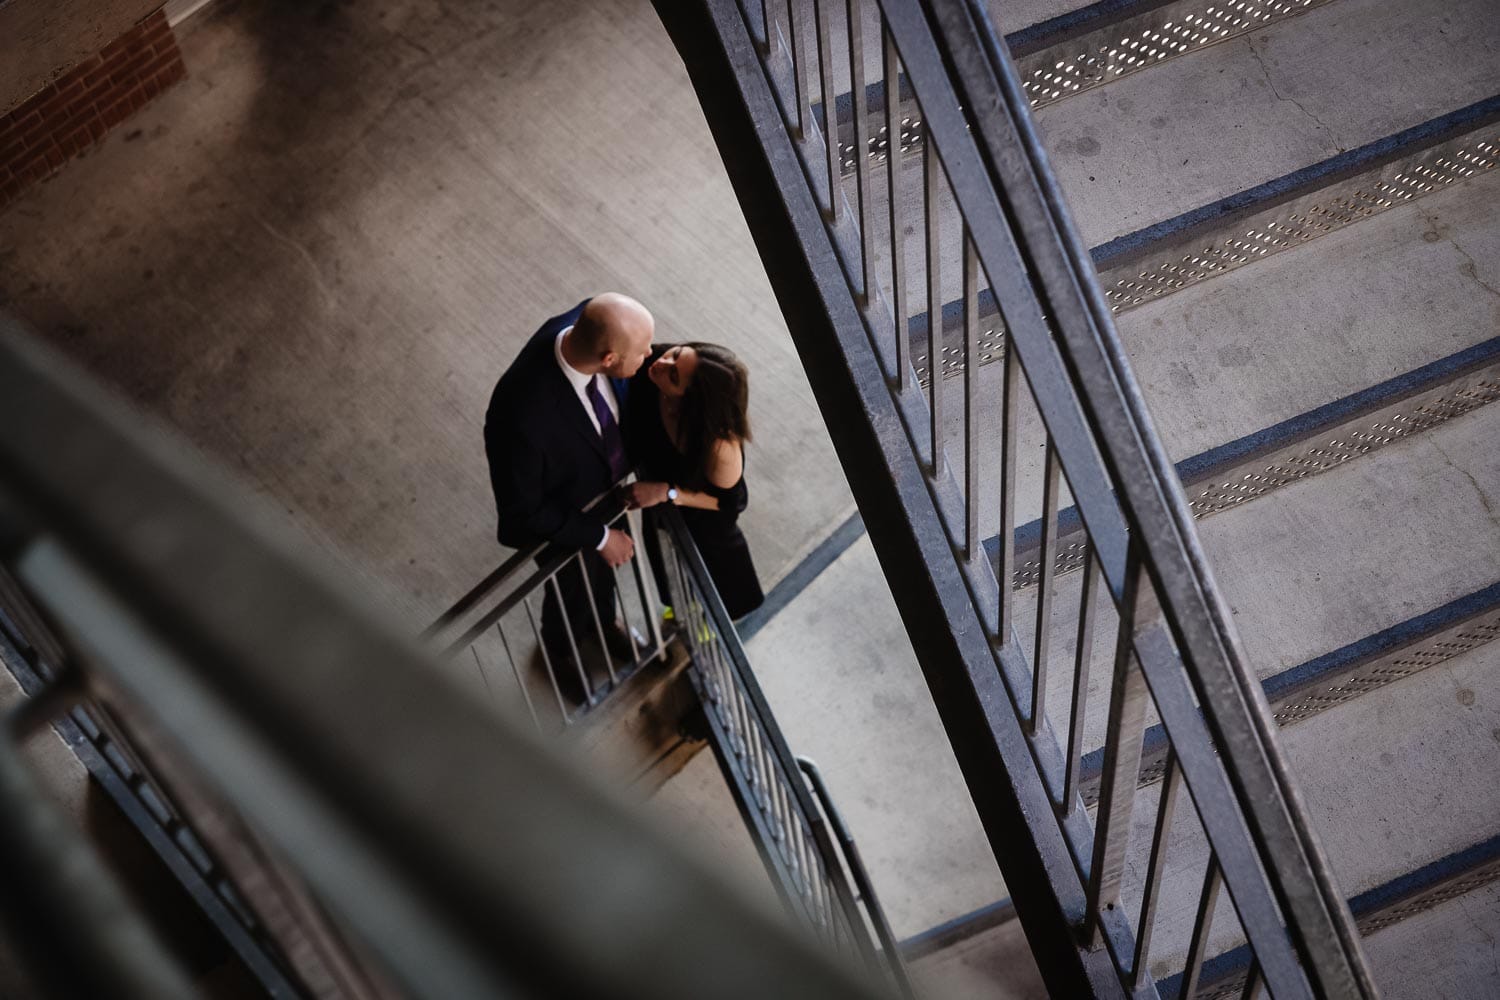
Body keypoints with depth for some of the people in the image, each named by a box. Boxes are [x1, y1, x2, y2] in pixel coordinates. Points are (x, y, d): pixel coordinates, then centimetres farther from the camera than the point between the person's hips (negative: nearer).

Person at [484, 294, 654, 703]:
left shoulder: (584, 324, -30)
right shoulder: (523, 418, -48)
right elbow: (521, 512, -30)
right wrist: (599, 536, -21)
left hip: (606, 486, 5)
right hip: (562, 521, -5)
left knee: (603, 567, 35)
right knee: (574, 593, 27)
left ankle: (603, 621, 68)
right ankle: (559, 651, 61)